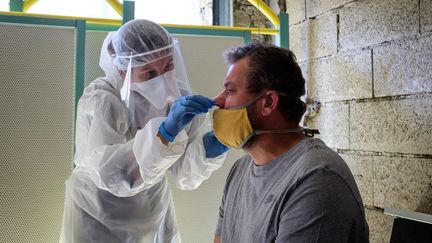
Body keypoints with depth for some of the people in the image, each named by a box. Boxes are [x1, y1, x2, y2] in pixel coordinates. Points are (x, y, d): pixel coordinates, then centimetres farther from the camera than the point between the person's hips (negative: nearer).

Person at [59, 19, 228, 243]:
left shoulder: (177, 95, -14)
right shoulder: (98, 99, -24)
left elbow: (185, 175, -17)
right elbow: (110, 173, -39)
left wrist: (210, 146, -35)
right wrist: (165, 131, -49)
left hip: (154, 212, 4)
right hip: (98, 218, -4)